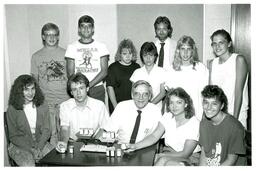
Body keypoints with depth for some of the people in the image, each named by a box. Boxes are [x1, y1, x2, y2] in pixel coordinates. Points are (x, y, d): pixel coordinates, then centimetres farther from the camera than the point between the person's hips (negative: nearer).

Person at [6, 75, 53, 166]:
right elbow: (13, 136, -3)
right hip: (19, 146, -2)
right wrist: (31, 150, -14)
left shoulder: (42, 106, 0)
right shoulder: (12, 109, -6)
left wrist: (39, 148, -15)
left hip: (41, 143, 3)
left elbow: (46, 130, 1)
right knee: (29, 165, -28)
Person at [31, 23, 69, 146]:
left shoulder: (65, 54, 7)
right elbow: (34, 81, 11)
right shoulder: (36, 56, 8)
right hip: (46, 100, 0)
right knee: (50, 133, -1)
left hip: (65, 99, 0)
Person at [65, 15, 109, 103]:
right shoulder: (72, 47, 8)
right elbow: (70, 73, 3)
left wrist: (89, 85, -12)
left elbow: (104, 71, 0)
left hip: (97, 89, 0)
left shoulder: (101, 46, 8)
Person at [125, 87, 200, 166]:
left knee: (162, 161, -32)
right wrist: (135, 146, -20)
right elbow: (154, 136, -5)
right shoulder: (167, 116, 0)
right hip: (169, 154, 4)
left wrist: (161, 155, -19)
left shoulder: (194, 123, -15)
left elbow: (185, 154, -16)